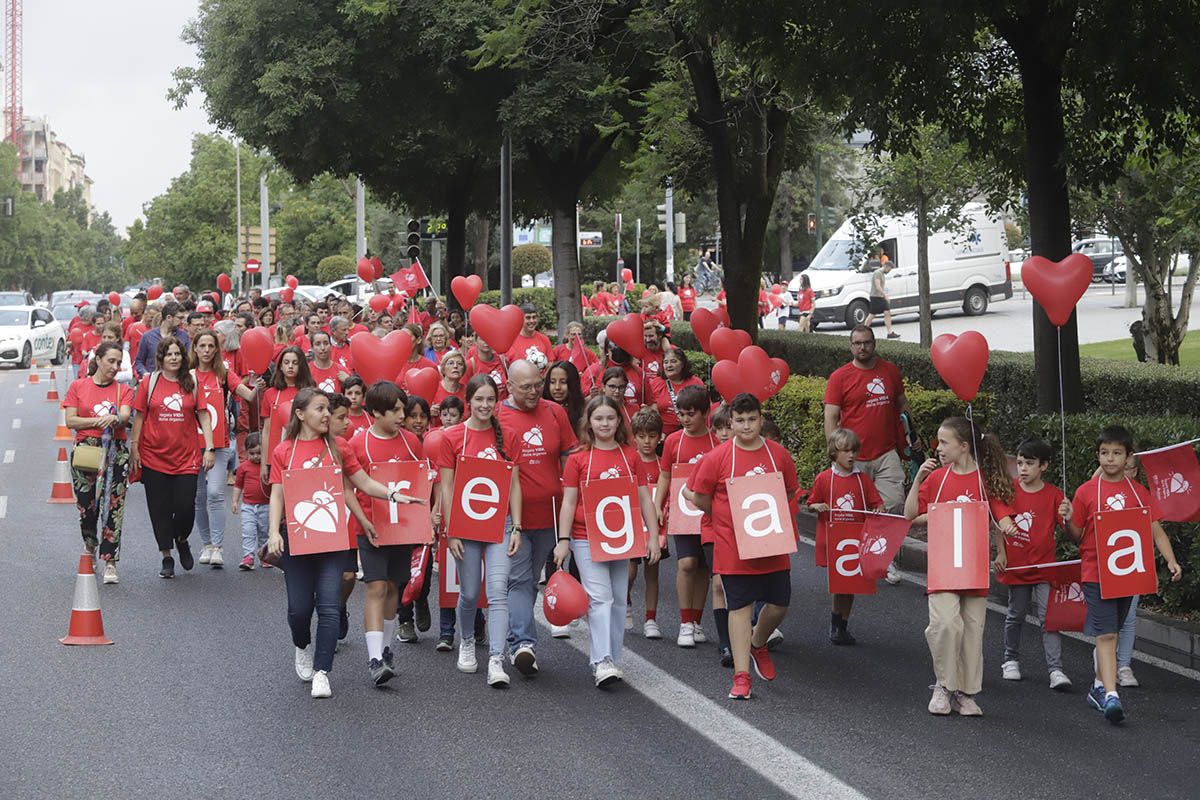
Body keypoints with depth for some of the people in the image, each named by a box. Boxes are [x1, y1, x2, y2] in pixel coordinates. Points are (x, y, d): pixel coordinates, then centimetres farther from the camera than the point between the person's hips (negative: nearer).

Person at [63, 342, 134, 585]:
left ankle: (110, 562, -7)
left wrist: (114, 419, -30)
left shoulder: (123, 390, 9)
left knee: (113, 506, -8)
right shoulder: (78, 387, 7)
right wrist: (99, 421, -9)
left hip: (115, 453, 0)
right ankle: (90, 545, 35)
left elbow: (125, 416, -8)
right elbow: (70, 421, -1)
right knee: (87, 505, 5)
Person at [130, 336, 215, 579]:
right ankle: (166, 557, 16)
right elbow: (139, 416, 4)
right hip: (154, 456, 0)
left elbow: (203, 415, 5)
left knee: (186, 506, -5)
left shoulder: (192, 383, 3)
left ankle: (181, 540, 26)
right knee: (160, 509, 3)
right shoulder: (150, 383, 1)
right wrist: (134, 448, 1)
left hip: (186, 457, 0)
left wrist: (210, 448, -2)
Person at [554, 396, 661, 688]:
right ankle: (602, 662, -19)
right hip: (587, 540, -3)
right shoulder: (578, 458, 0)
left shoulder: (630, 456, 7)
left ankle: (610, 660, 16)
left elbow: (645, 499, 9)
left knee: (618, 600, 7)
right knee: (599, 597, -13)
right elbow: (568, 502, 0)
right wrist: (563, 540, -7)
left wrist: (653, 536, 4)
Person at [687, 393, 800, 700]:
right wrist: (731, 518, 1)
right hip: (733, 548, -3)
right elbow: (699, 499, 0)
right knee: (740, 607, 1)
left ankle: (758, 644, 39)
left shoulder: (779, 454, 1)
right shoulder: (717, 458, -7)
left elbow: (790, 494, 14)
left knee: (778, 603, 9)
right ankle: (741, 676, 3)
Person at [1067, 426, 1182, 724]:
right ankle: (1110, 695, -19)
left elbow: (1155, 529, 2)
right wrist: (1068, 520, -19)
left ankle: (1099, 687, 29)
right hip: (1096, 573, -3)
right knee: (1106, 634, -11)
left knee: (1110, 633, 15)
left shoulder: (1138, 491, 5)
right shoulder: (1086, 492, -2)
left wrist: (1171, 561, -10)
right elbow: (1076, 535, 3)